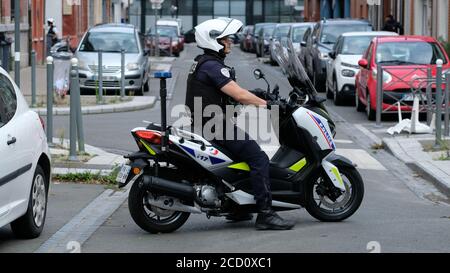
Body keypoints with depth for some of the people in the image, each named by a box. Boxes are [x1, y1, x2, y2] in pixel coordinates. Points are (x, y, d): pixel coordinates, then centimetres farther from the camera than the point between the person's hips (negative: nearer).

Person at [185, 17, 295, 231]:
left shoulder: (202, 63, 17)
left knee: (242, 153, 27)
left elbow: (231, 93, 22)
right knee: (259, 158, -15)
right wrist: (267, 104, -16)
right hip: (216, 125, -11)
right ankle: (265, 214, -20)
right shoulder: (212, 66, -16)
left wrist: (255, 97, 13)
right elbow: (239, 95, -23)